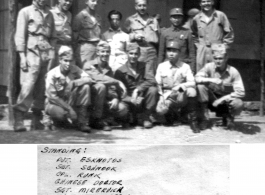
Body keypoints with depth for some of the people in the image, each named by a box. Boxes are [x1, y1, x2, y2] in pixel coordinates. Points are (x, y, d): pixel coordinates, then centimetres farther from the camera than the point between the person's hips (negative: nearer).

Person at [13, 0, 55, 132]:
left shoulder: (49, 14, 19)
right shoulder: (25, 12, 6)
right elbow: (20, 35, 0)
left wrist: (52, 54, 7)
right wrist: (22, 55, -9)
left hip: (46, 53, 4)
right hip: (32, 51, -4)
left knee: (41, 87, 1)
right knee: (28, 85, -14)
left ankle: (36, 121, 5)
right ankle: (18, 119, -13)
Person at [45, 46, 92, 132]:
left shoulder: (74, 69, -6)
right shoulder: (52, 74, -17)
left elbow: (89, 80, -18)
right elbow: (52, 97, -19)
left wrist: (73, 83, -33)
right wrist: (69, 109, -25)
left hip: (70, 102, 4)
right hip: (54, 103, -4)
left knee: (85, 86, -21)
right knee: (61, 113, -40)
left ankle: (82, 121, -17)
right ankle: (51, 119, 1)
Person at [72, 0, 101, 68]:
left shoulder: (98, 17, 15)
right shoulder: (81, 15, -4)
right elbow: (75, 33, -4)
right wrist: (75, 48, -5)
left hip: (97, 46, 6)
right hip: (85, 46, -6)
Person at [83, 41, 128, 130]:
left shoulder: (108, 69, 14)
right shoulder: (89, 65, -5)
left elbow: (112, 87, 7)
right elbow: (99, 78, -23)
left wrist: (115, 98, -15)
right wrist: (119, 82, -23)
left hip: (105, 99, 5)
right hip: (90, 98, -4)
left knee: (122, 109, -20)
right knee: (100, 86, -34)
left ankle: (102, 116, 8)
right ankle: (96, 120, -23)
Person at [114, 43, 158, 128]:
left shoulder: (143, 66, 4)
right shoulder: (120, 71, -4)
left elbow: (152, 81, -12)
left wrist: (138, 89, -26)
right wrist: (132, 99, -28)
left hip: (142, 98, 2)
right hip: (129, 99, -2)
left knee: (153, 89, -29)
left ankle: (146, 117, -12)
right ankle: (133, 117, 1)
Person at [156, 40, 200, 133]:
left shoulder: (185, 67, -1)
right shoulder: (162, 66, 4)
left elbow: (192, 83, -9)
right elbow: (158, 84, 6)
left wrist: (181, 86, -26)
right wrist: (163, 96, -8)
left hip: (181, 95, 0)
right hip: (167, 96, 0)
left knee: (191, 91, -34)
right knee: (160, 110, -32)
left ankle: (193, 121, -17)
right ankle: (170, 113, 10)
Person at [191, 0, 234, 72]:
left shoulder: (220, 16, 0)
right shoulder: (196, 18, 7)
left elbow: (229, 33, 4)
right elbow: (194, 34, 22)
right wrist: (197, 44, 10)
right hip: (202, 52, 2)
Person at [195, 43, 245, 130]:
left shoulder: (233, 72, -14)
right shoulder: (209, 67, -11)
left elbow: (240, 92, -19)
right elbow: (197, 78, -22)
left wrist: (222, 99, -24)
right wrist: (211, 80, -36)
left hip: (226, 100, -1)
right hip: (212, 101, 1)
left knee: (238, 104, -34)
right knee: (201, 86, -27)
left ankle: (228, 118, 5)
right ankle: (204, 119, -13)